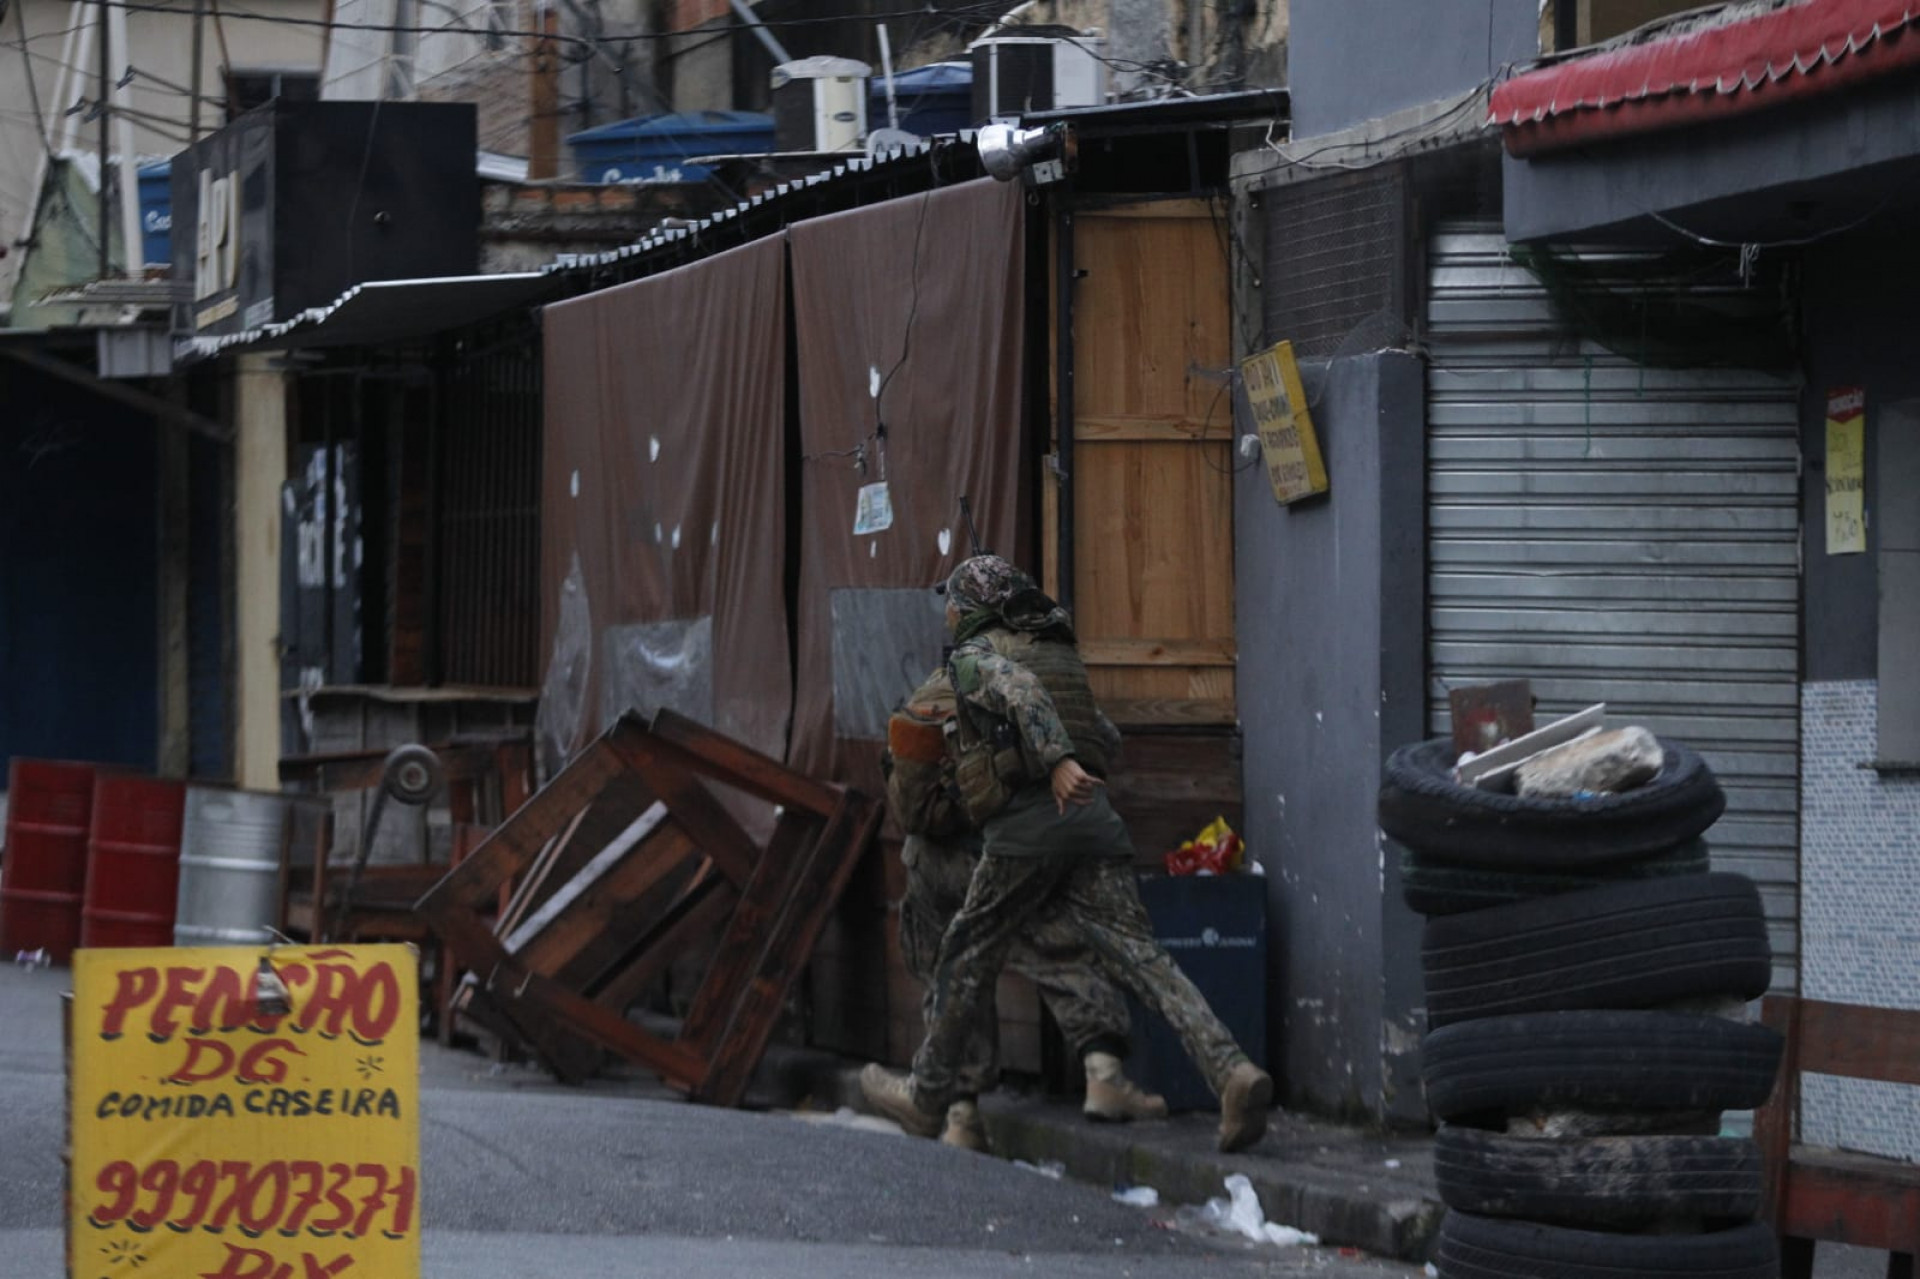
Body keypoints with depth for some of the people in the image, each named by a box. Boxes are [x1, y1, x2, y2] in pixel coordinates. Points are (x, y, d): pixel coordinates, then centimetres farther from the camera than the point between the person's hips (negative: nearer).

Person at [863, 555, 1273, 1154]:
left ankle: (927, 1094, 27)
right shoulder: (1060, 650, 25)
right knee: (1140, 956, -7)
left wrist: (1057, 761, -31)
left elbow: (1018, 691, -18)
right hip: (1093, 818, 5)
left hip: (1026, 818, -5)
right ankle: (1231, 1071, -26)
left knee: (966, 961, 13)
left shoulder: (975, 655, 3)